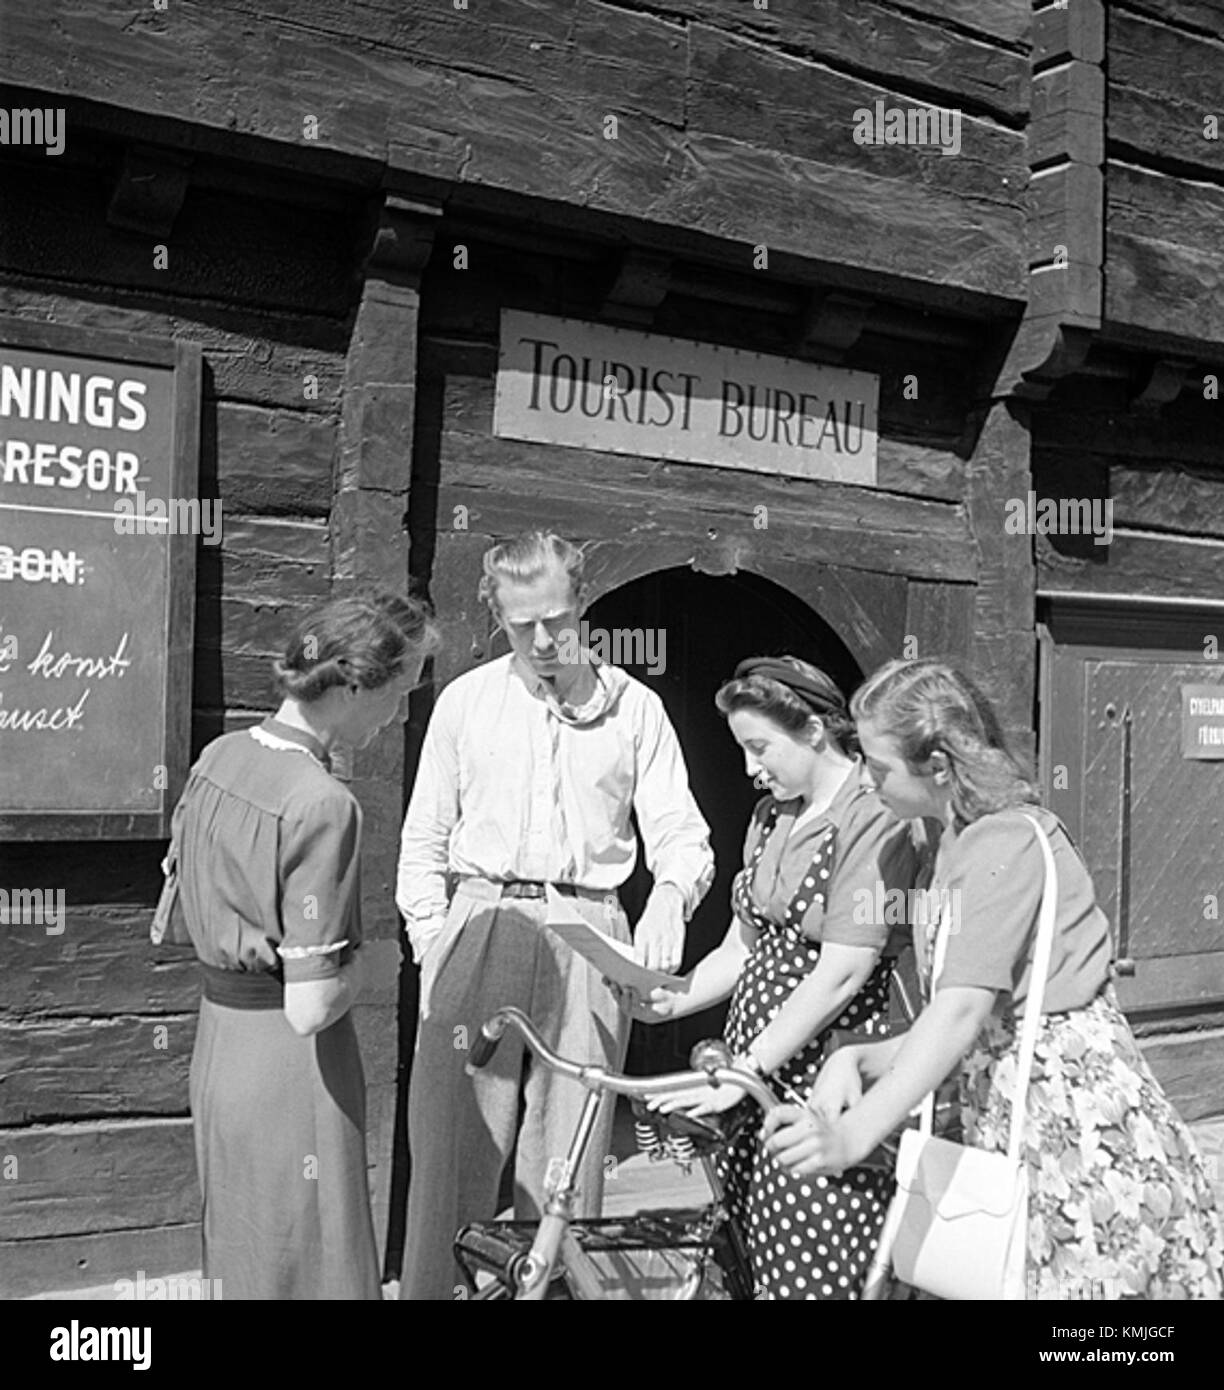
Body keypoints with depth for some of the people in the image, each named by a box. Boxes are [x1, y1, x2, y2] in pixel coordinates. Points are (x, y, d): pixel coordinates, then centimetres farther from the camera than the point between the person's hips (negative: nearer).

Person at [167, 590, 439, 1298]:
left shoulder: (218, 755, 0)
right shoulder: (322, 804, -24)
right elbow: (310, 1010, -26)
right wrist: (354, 977, -7)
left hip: (219, 1034, 8)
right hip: (290, 1059, -8)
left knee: (246, 1258, 23)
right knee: (310, 1269, 7)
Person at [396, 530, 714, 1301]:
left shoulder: (635, 708, 6)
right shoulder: (465, 701, 8)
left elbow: (681, 832, 2)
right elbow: (424, 840, 11)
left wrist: (669, 894, -20)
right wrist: (433, 946, 1)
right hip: (480, 927, 1)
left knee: (568, 1149, 4)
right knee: (456, 1142, -1)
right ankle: (437, 1285, 11)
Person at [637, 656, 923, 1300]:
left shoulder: (874, 822, -13)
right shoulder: (770, 816, 14)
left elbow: (841, 974, -18)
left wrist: (744, 1071, -18)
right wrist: (676, 999, -3)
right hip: (759, 1077, 7)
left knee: (816, 1269, -2)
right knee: (751, 1254, 9)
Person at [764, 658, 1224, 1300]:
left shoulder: (1003, 841, -15)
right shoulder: (967, 838, 16)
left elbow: (965, 1010, -27)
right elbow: (966, 1021, 10)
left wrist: (853, 1135, -35)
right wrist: (859, 1058, -5)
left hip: (1071, 1115, -9)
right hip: (1013, 1120, 9)